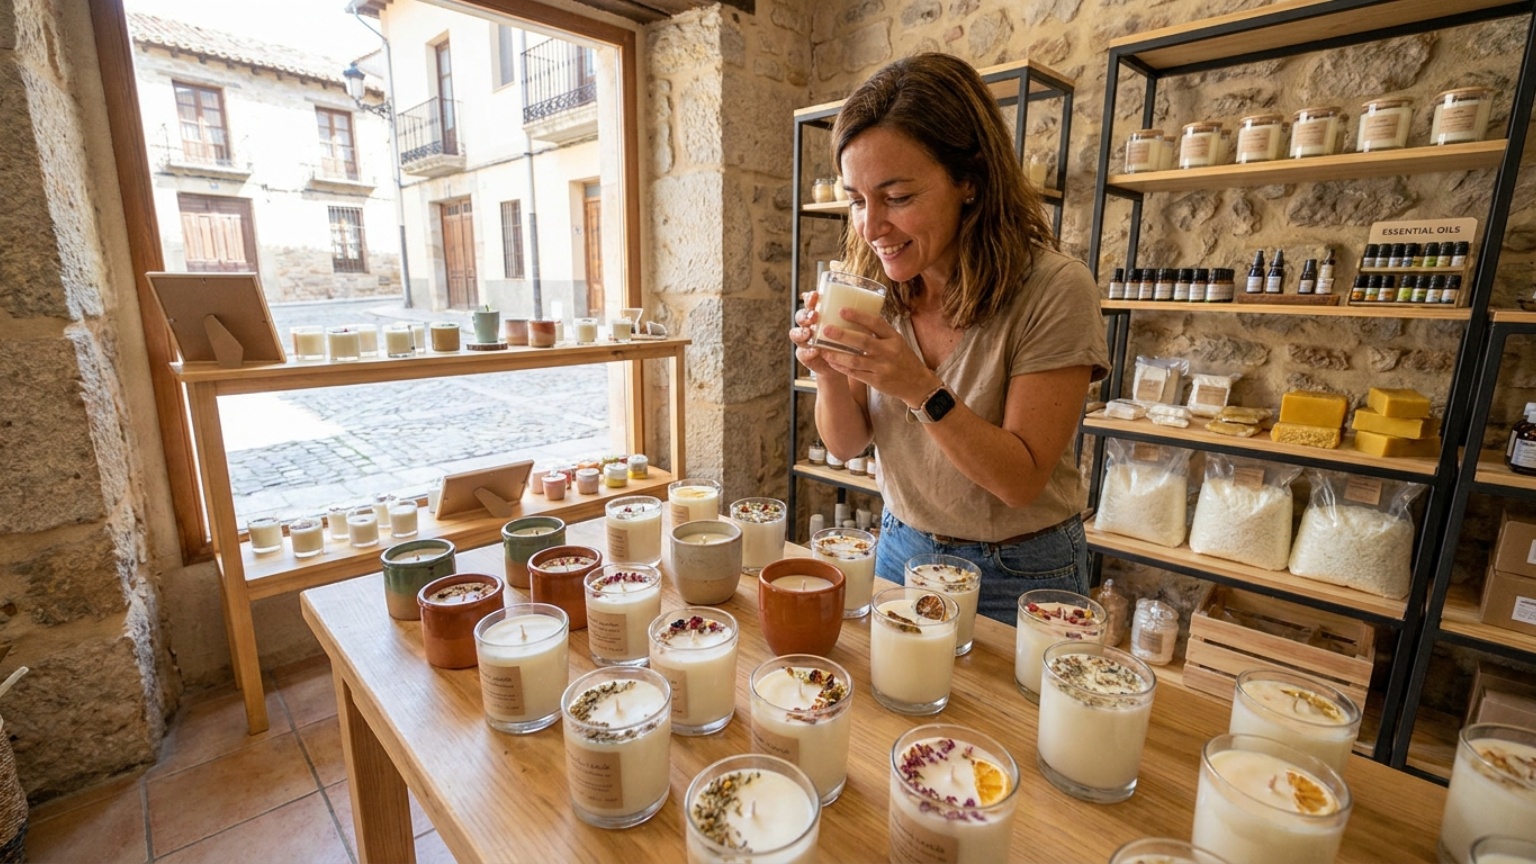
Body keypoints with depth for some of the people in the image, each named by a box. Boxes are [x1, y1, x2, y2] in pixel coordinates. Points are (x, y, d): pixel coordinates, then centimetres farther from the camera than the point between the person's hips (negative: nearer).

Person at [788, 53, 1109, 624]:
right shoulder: (874, 287, -8)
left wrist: (922, 389, -34)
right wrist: (830, 373, -24)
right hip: (902, 550, 5)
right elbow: (846, 444, -4)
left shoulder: (1053, 291, -21)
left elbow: (1022, 480, -21)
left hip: (1018, 576, -4)